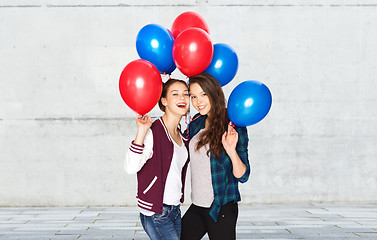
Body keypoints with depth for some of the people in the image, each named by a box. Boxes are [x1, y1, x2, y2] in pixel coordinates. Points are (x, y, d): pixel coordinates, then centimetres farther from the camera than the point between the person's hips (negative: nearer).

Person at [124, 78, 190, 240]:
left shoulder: (181, 136, 10)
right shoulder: (153, 132, -15)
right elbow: (131, 167, -25)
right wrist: (141, 131, -31)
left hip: (175, 210, 8)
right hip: (155, 213, -8)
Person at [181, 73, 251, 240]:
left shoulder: (233, 127, -11)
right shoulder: (196, 123, 6)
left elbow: (242, 176, -13)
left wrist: (232, 151, -30)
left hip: (221, 209, -6)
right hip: (196, 207, 6)